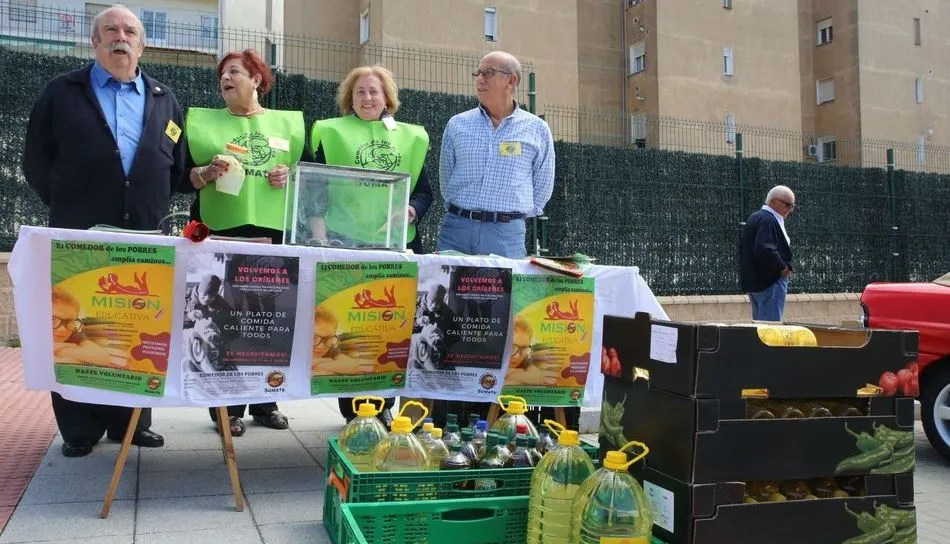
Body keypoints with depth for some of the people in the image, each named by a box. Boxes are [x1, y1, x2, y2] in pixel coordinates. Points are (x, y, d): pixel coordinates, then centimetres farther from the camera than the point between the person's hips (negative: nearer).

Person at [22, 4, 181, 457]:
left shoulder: (164, 101, 12)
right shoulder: (62, 93, 5)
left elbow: (178, 165, 15)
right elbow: (36, 162, 6)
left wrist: (154, 208, 5)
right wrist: (67, 208, 6)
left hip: (145, 241, 2)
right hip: (79, 238, -2)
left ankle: (131, 421, 18)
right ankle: (79, 429, 14)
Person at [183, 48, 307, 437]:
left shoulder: (287, 123, 12)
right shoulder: (206, 121, 9)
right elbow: (186, 176, 6)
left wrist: (291, 177, -5)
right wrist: (211, 172, -13)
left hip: (274, 230, 2)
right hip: (222, 231, -1)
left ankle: (264, 402, 15)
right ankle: (227, 406, 7)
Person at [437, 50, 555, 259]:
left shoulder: (537, 129, 4)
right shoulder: (457, 124, 8)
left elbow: (543, 187, 10)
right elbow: (445, 178, 15)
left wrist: (514, 214, 9)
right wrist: (459, 213, 10)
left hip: (507, 234, -1)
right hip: (456, 227, 2)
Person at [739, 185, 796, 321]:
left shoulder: (755, 218, 17)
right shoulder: (767, 220, -15)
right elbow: (765, 249, -29)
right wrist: (783, 267, -15)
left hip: (754, 281, 10)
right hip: (770, 282, -10)